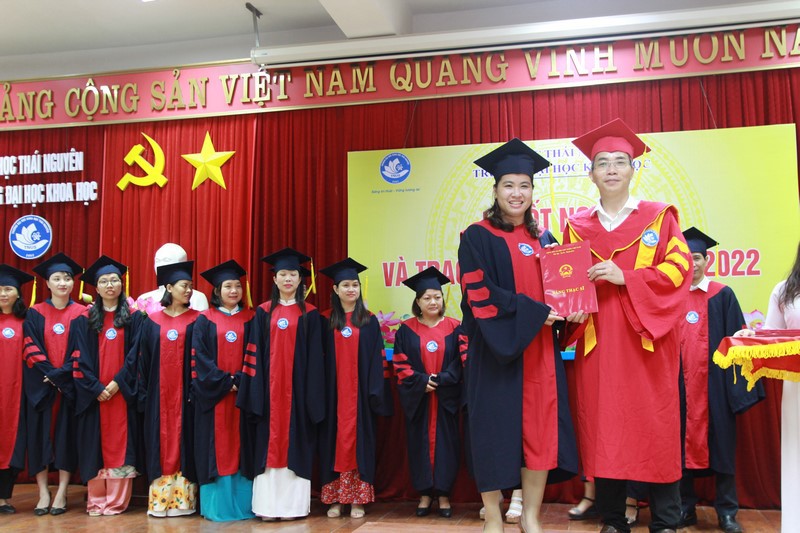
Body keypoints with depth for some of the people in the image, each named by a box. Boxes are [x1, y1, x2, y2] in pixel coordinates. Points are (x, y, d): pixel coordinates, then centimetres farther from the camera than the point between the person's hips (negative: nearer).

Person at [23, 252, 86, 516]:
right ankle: (43, 494, 7)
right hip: (41, 384, 1)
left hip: (70, 384, 0)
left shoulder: (82, 314, 3)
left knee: (67, 434, 0)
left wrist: (62, 374, -13)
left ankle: (61, 494, 7)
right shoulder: (35, 313, 5)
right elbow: (31, 350, -2)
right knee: (40, 434, 0)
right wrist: (50, 373, -12)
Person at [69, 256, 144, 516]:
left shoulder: (134, 317, 5)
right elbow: (79, 358, 0)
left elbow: (135, 355, -1)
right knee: (95, 444, 3)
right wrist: (95, 387, -11)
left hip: (122, 390, -1)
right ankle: (96, 501, 11)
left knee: (120, 443, -1)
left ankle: (116, 501, 5)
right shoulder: (85, 320, 6)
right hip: (93, 393, 1)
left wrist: (117, 382, -12)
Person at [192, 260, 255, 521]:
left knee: (241, 446, 2)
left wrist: (239, 381, -13)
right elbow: (200, 356, -3)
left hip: (243, 393, 1)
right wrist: (224, 382, -12)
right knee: (216, 447, 0)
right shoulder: (205, 320, 4)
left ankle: (242, 502, 8)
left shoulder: (250, 319, 8)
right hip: (213, 394, -1)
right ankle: (216, 504, 7)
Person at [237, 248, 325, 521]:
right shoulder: (263, 312, 7)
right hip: (269, 387, 1)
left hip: (297, 388, -1)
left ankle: (292, 503, 10)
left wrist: (312, 394, -6)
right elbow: (254, 355, 4)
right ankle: (268, 504, 8)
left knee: (295, 443, 2)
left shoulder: (310, 314, 4)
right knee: (269, 443, 2)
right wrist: (254, 391, -5)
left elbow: (314, 357, 1)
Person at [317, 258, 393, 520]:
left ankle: (357, 498, 7)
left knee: (358, 439, 2)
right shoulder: (325, 321, 4)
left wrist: (376, 391, -6)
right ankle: (334, 498, 9)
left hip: (359, 391, 0)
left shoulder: (369, 321, 6)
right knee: (334, 439, 2)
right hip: (333, 391, 0)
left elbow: (377, 359, 3)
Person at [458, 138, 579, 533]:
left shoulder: (543, 240, 15)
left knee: (541, 428, 3)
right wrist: (535, 311, -18)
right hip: (497, 350, -5)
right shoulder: (477, 238, -2)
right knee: (496, 429, 0)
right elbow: (480, 293, -13)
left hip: (540, 351, 5)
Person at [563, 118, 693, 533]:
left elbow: (678, 268, -3)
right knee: (603, 427, 1)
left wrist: (625, 277, -15)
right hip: (598, 342, 2)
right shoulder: (578, 227, 12)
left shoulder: (660, 217, 8)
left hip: (647, 340, -1)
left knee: (655, 426, -1)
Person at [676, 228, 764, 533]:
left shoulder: (722, 296, 3)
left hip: (713, 381, -2)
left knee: (720, 441, 2)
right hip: (681, 381, 2)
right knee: (683, 443, 5)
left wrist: (735, 384, -6)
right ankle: (686, 508, 15)